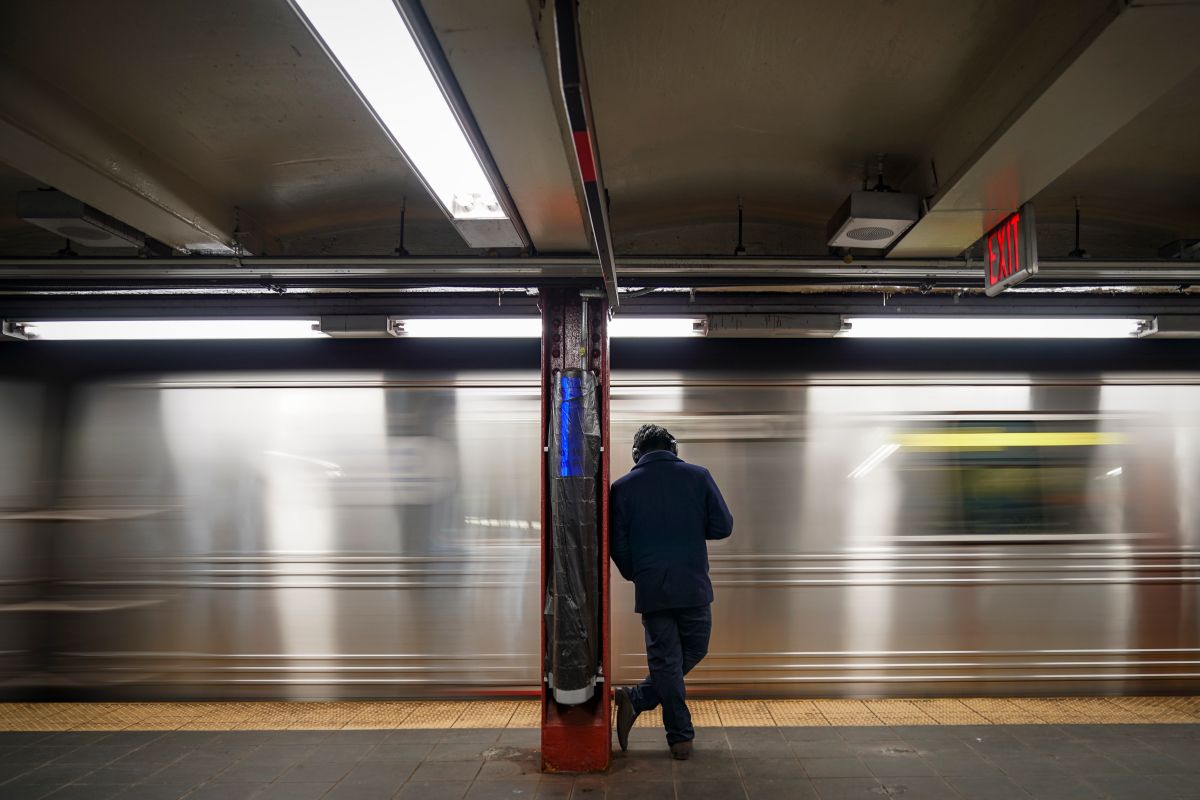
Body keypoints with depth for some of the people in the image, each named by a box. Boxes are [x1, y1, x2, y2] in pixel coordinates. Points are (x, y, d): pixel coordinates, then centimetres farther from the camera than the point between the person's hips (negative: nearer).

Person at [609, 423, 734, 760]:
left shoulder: (622, 487, 0)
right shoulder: (698, 476, 0)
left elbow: (616, 545, 0)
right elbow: (723, 526, 0)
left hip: (650, 589, 1)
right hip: (693, 585, 0)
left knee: (665, 660, 11)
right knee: (693, 651, 17)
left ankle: (680, 736, 14)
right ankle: (636, 701, 11)